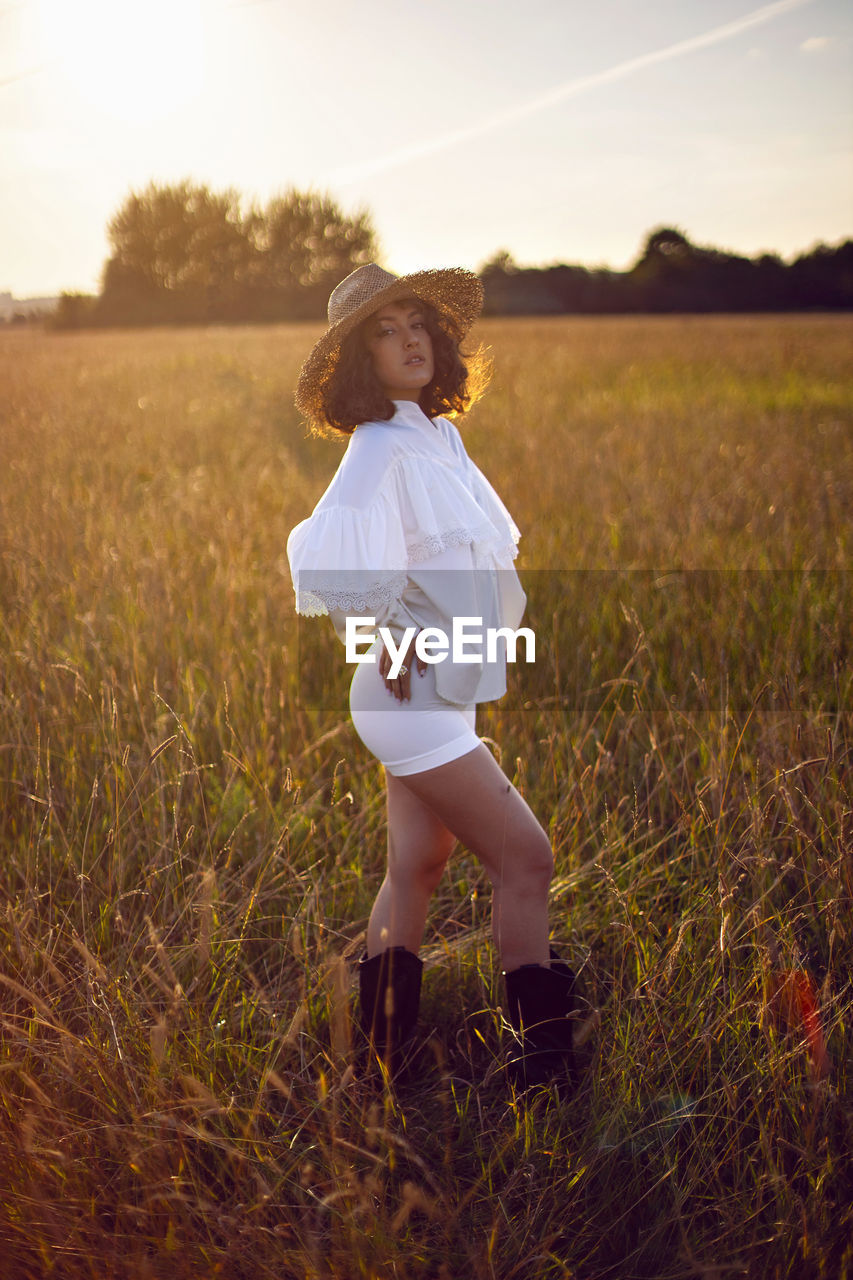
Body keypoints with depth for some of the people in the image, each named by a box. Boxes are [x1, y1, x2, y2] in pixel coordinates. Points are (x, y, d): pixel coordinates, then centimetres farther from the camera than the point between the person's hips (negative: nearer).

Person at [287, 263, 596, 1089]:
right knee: (524, 859, -5)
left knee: (414, 872, 12)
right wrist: (378, 643, -22)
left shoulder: (437, 436, 11)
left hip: (438, 699, 9)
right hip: (411, 699, -9)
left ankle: (380, 1067, 22)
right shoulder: (382, 449, -18)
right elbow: (324, 555, -35)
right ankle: (545, 1063, 7)